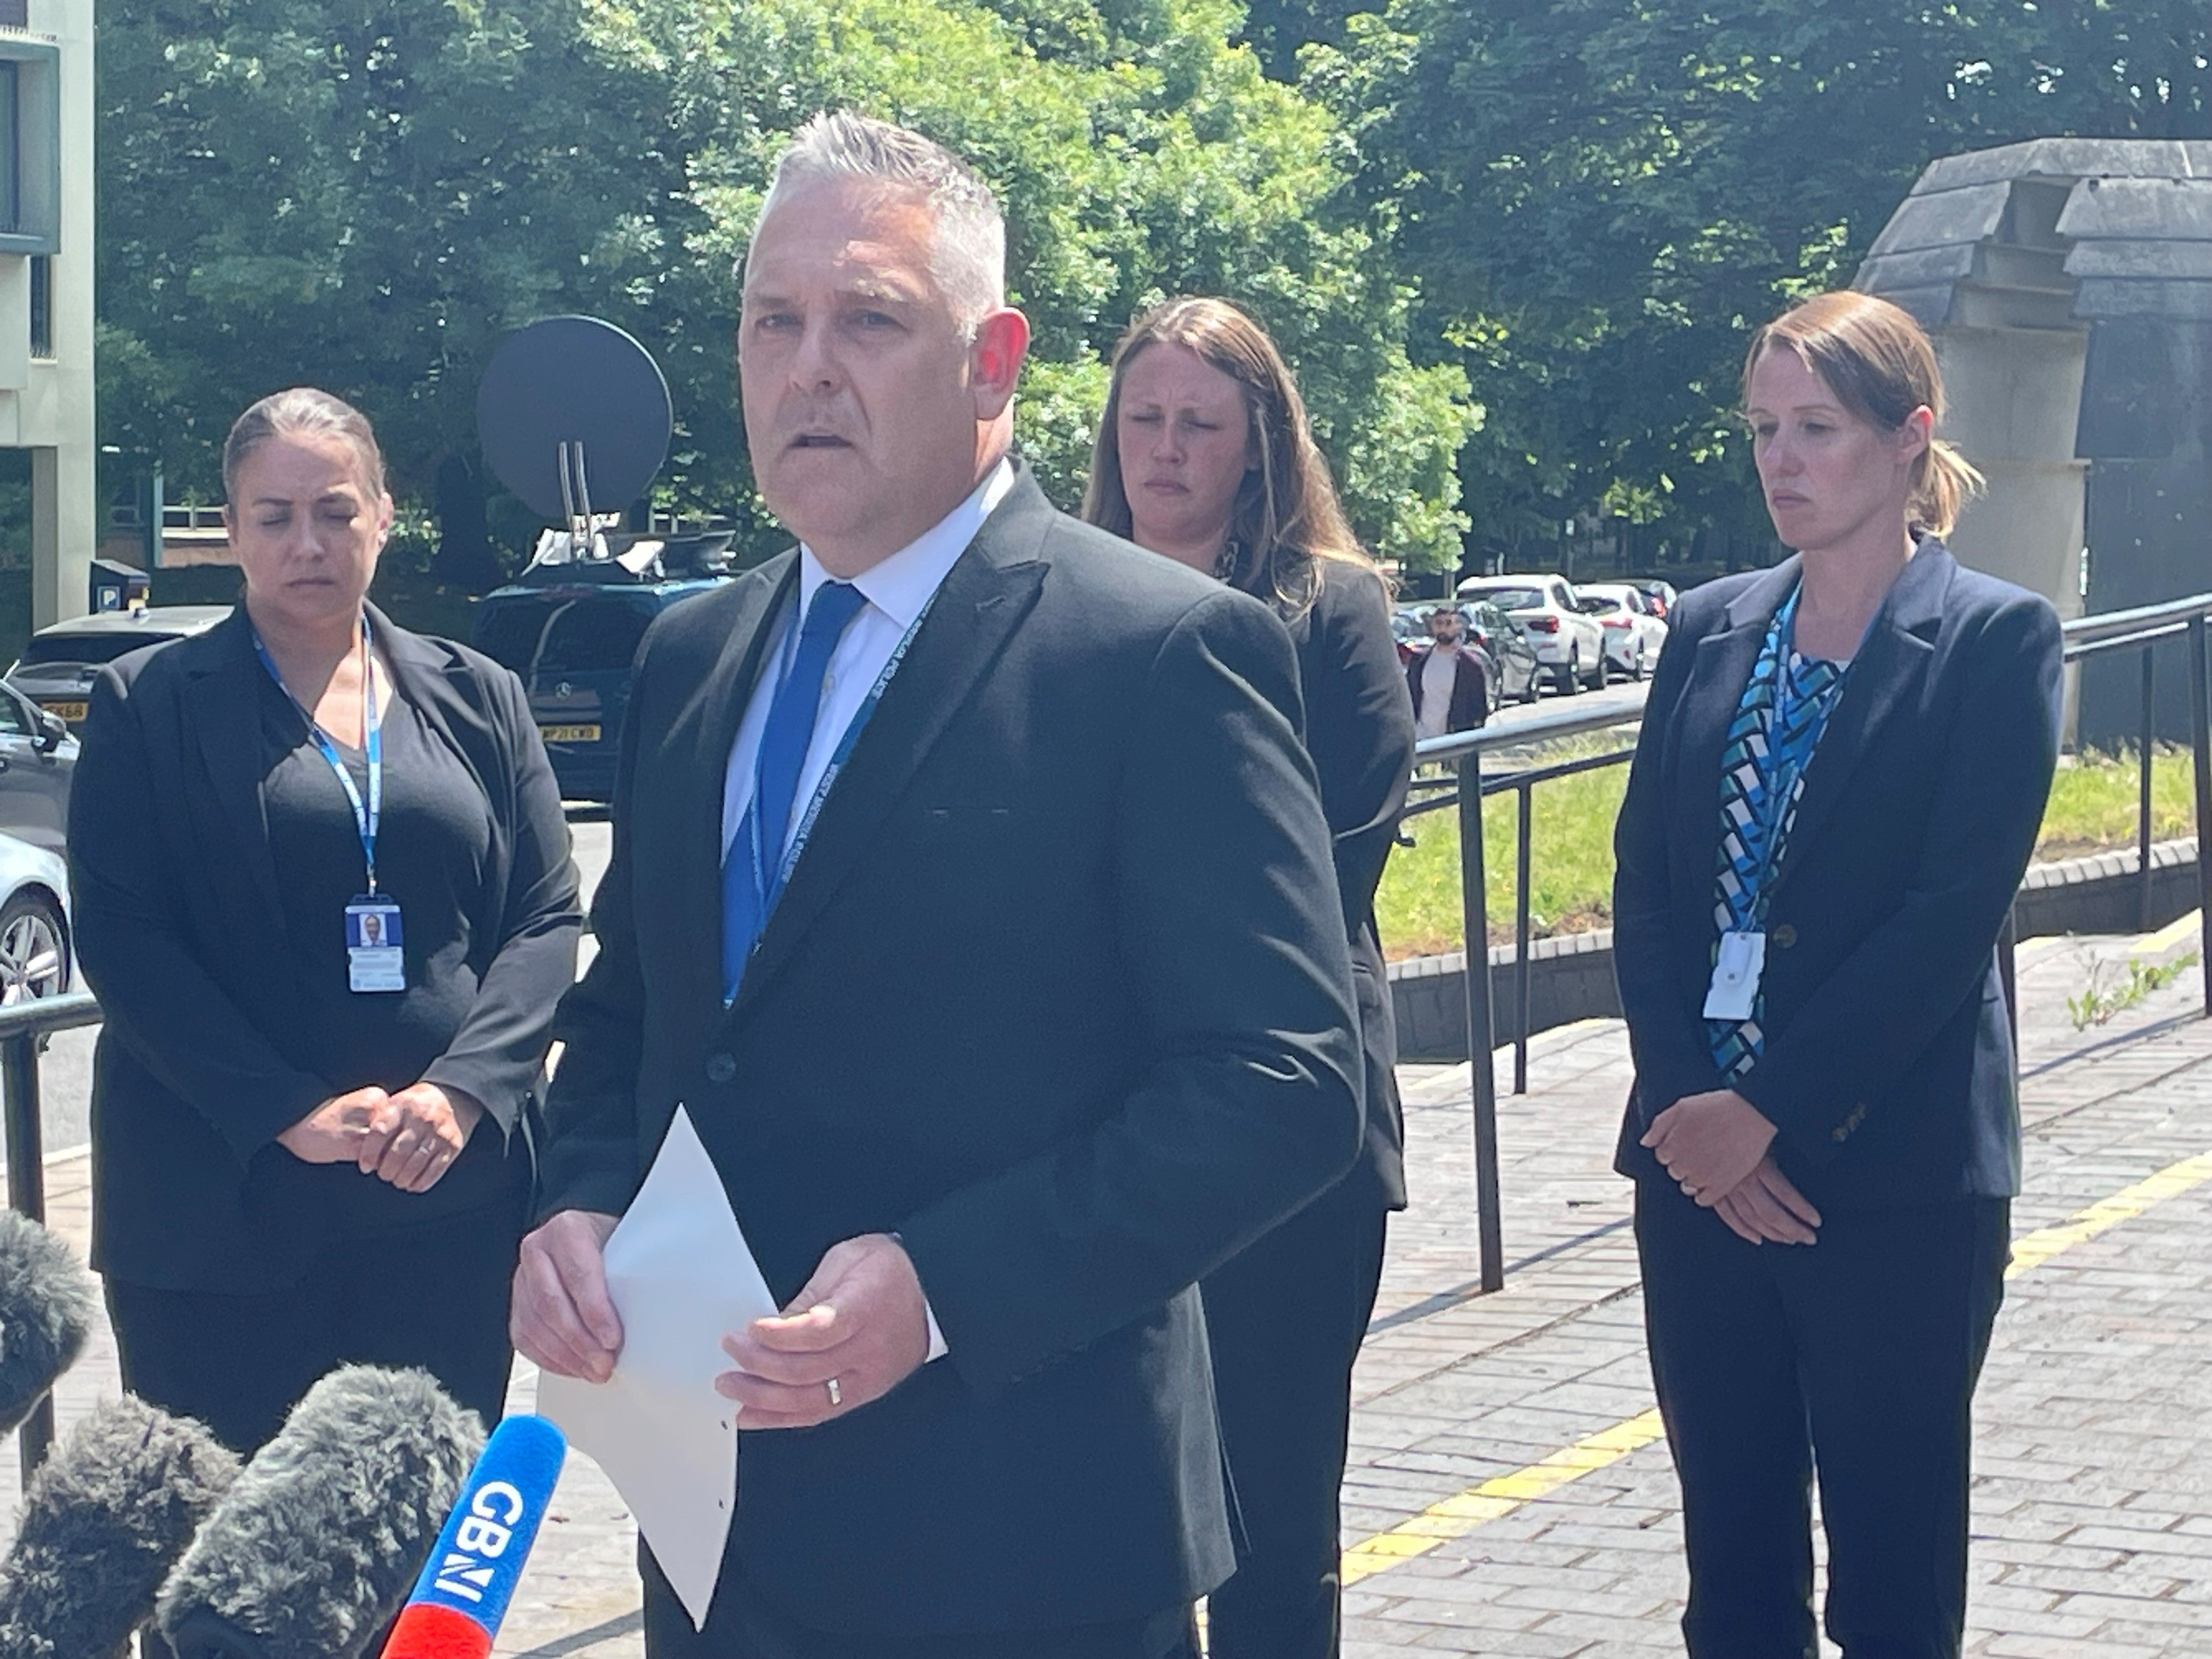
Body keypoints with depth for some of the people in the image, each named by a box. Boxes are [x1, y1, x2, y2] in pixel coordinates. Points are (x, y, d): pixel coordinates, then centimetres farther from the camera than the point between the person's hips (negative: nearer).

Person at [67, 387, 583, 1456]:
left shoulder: (478, 701, 13)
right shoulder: (149, 705, 5)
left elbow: (549, 917, 7)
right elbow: (120, 936, -4)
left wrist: (463, 1090, -11)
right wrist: (289, 1111, -15)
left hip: (449, 1198, 2)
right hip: (221, 1201, -2)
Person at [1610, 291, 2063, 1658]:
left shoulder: (1996, 639, -3)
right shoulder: (1713, 630, 11)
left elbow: (1954, 915, -12)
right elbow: (1645, 886, 6)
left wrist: (1770, 1112, -15)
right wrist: (1691, 1105, -8)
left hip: (1894, 1172, -4)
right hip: (1702, 1162, 5)